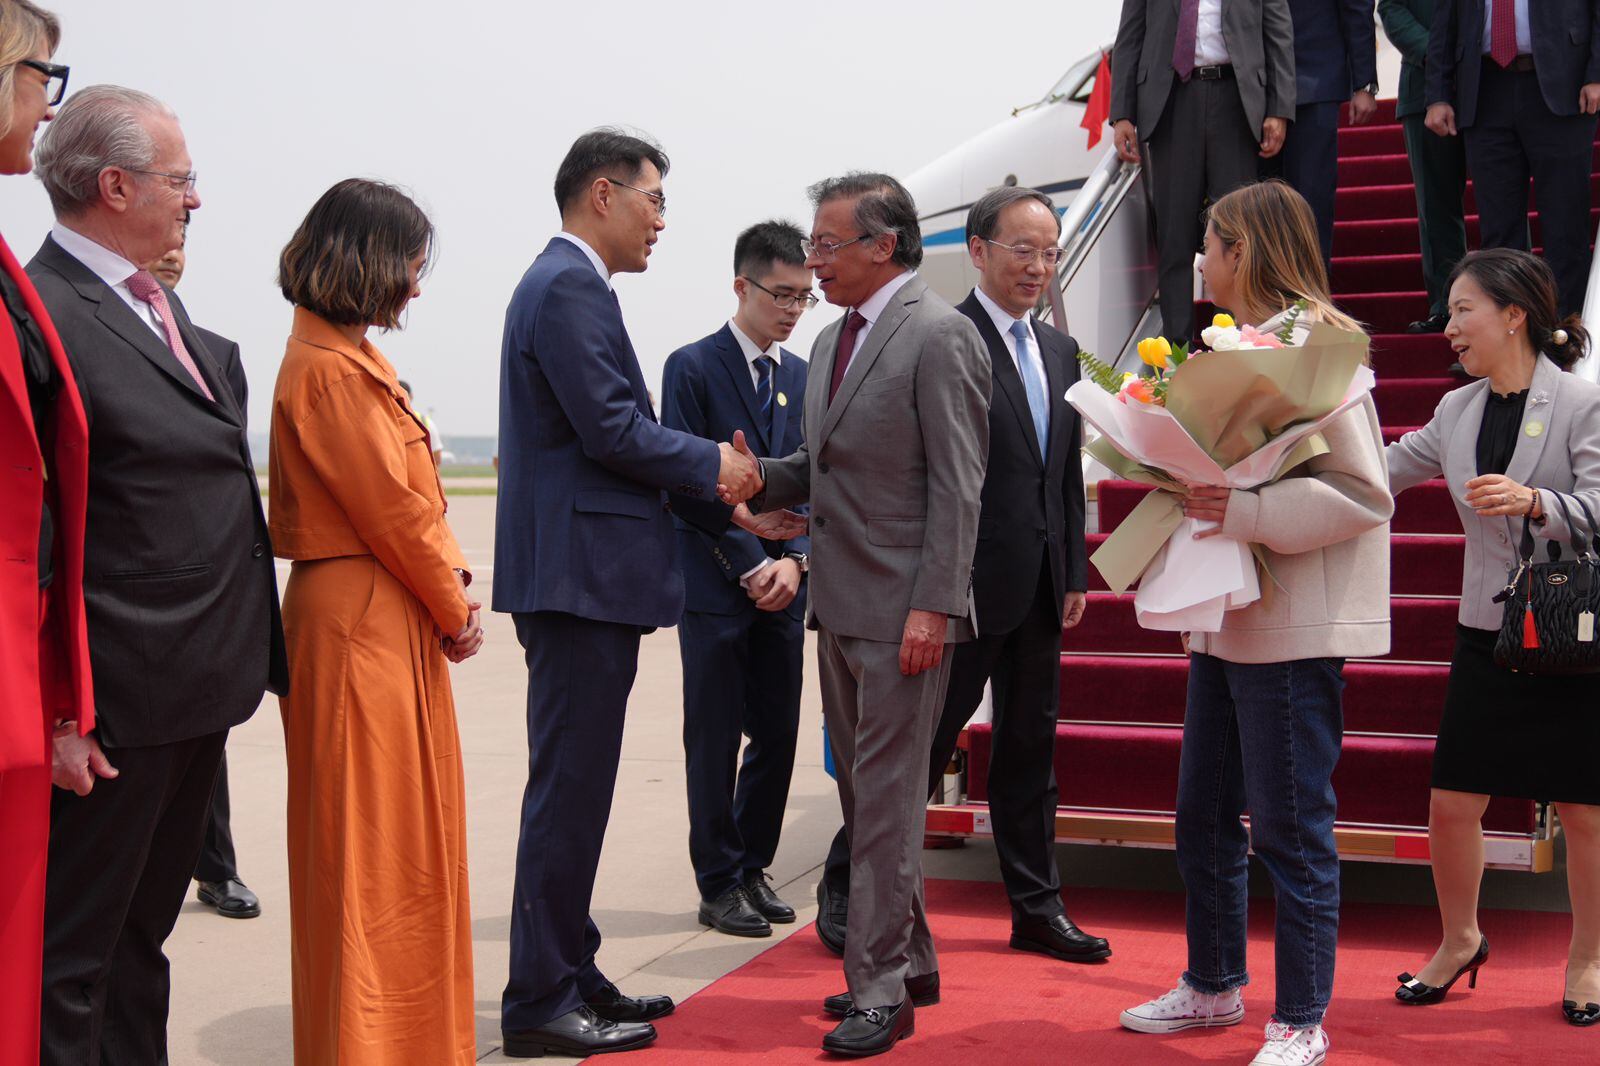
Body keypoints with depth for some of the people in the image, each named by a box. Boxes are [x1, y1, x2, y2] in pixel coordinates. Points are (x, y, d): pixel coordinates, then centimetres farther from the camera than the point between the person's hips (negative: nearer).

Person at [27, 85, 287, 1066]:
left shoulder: (160, 306, 14)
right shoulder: (46, 312, -16)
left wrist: (250, 655, 17)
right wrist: (54, 714, -21)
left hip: (195, 690, 9)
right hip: (117, 707, -9)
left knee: (144, 931, 20)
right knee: (71, 957, 3)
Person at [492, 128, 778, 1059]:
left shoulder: (570, 285, 19)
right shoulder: (568, 287, -13)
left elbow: (615, 435, 19)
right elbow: (612, 430, -20)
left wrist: (722, 500, 14)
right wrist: (711, 464, -5)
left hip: (585, 578, 11)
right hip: (580, 574, -11)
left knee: (575, 788, 16)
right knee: (569, 789, -4)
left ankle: (571, 976, 26)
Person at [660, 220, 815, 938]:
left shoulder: (803, 378, 12)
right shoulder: (692, 368, -4)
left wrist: (795, 561, -6)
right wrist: (753, 567, -12)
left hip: (783, 587, 5)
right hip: (717, 588, -5)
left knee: (777, 736, 8)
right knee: (714, 742, 2)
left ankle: (752, 868, 23)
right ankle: (720, 885, 13)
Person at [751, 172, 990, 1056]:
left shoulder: (939, 336, -11)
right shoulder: (832, 340, 16)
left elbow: (956, 485, -15)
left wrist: (932, 606, -20)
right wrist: (756, 478, 0)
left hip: (901, 608, -9)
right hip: (839, 604, 9)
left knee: (886, 799, -4)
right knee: (865, 794, 15)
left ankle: (881, 988, 4)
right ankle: (907, 960, 28)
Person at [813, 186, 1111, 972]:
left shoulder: (1060, 351, 14)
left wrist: (1075, 573, 13)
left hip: (1039, 588, 7)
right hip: (967, 582, -7)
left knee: (1031, 749, 13)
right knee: (923, 740, 1)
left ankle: (1036, 908, 23)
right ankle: (846, 892, 16)